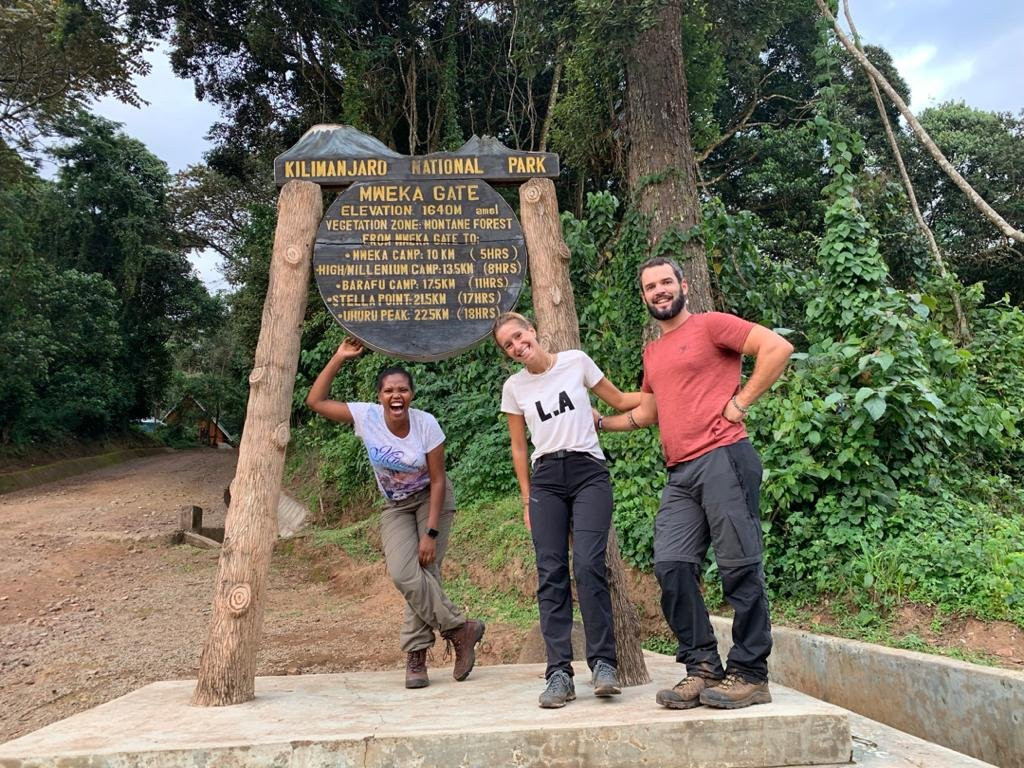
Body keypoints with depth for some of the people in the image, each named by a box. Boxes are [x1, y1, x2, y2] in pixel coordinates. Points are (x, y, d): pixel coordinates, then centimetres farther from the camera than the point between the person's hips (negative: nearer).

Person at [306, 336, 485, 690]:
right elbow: (316, 401, -14)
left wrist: (431, 532, -20)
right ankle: (461, 629, -3)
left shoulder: (426, 424, -22)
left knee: (424, 570, -15)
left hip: (431, 500, -2)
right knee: (403, 575, -17)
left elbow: (438, 481, -17)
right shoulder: (366, 416, -17)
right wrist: (339, 358, -20)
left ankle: (416, 656, 2)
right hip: (395, 507, 2)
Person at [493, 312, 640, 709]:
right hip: (546, 480, 2)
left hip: (588, 472, -2)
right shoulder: (514, 387, 9)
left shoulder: (576, 361, 3)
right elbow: (518, 448, 13)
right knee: (551, 574, -5)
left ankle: (603, 662, -4)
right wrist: (527, 500, 9)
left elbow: (620, 400, 13)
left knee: (588, 565, -16)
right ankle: (559, 672, -2)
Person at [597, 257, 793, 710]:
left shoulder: (710, 324, 2)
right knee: (671, 567, -1)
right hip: (680, 473, 7)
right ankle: (702, 668, 9)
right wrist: (600, 423, 24)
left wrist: (741, 402, -10)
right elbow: (648, 412, 33)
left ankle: (749, 674, 6)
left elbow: (777, 347, -8)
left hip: (722, 459, -7)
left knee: (739, 566, -3)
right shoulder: (652, 353, 24)